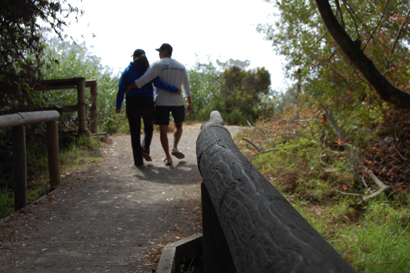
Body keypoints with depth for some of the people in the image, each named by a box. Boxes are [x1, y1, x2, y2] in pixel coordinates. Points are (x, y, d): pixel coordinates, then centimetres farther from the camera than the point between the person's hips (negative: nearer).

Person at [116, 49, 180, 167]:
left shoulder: (127, 71, 4)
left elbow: (121, 90, 1)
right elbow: (159, 83, -11)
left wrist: (118, 106, 5)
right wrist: (174, 89, -8)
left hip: (132, 104, 0)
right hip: (147, 102, 0)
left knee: (135, 132, 6)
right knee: (148, 127, 21)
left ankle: (138, 160, 5)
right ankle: (145, 148, -2)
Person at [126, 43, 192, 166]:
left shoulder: (158, 64, -4)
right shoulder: (181, 66, 13)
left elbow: (145, 79, -16)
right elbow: (186, 87, 15)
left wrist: (129, 86, -11)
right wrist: (189, 103, 20)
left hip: (162, 102, -3)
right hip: (177, 101, 3)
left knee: (163, 130, 6)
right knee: (178, 125, 22)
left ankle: (168, 158, 6)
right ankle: (175, 148, -2)